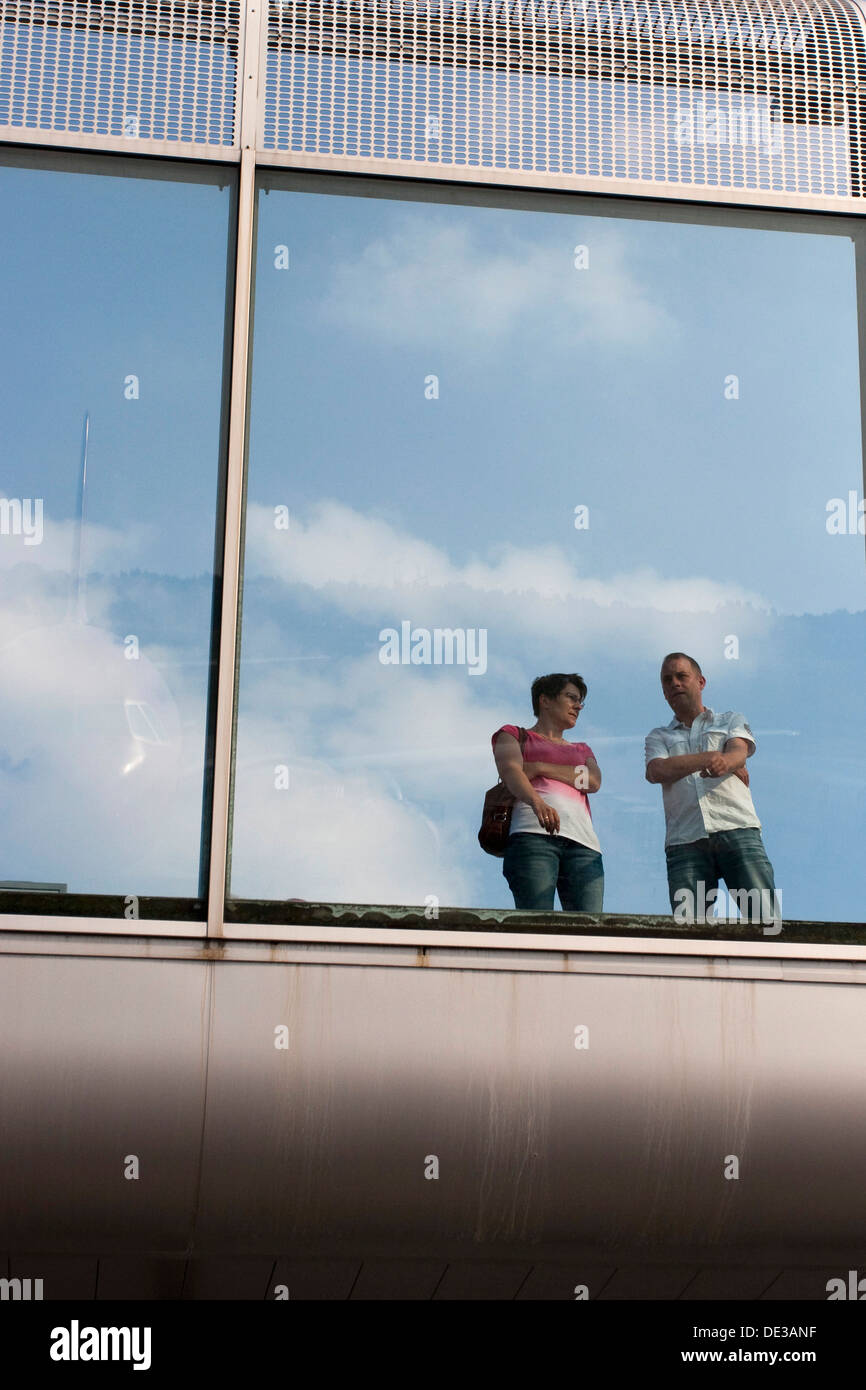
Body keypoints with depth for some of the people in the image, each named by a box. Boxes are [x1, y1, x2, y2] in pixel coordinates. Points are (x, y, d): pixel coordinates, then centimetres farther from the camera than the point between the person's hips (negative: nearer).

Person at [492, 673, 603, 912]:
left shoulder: (582, 750, 35)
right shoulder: (513, 735, 22)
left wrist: (540, 767, 0)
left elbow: (594, 781, 12)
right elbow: (509, 769, -1)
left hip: (583, 842, 4)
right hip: (534, 835, -4)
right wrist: (537, 802, -24)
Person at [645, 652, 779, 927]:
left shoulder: (731, 720, 24)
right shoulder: (658, 737, 24)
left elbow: (740, 752, 1)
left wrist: (724, 762, -24)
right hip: (685, 842, 1)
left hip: (737, 830, -1)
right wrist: (711, 757, -6)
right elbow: (657, 771, 2)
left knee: (764, 918, -17)